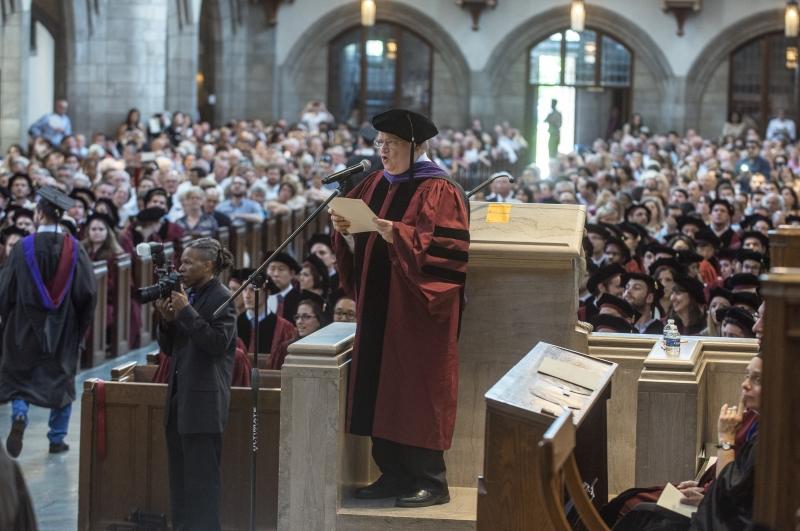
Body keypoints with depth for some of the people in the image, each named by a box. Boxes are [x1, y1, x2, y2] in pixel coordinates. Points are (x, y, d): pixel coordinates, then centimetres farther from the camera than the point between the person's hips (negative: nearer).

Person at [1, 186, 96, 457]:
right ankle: (57, 439, 16)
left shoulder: (23, 247, -10)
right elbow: (87, 291, -6)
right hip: (63, 330, 2)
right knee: (61, 380, 15)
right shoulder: (74, 248, -6)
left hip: (25, 327, -1)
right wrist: (81, 324, 8)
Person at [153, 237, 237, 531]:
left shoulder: (221, 299, -9)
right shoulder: (186, 295, 13)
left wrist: (186, 312, -18)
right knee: (179, 475, 13)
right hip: (179, 397, 8)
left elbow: (218, 342, -20)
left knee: (201, 477, -7)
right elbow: (168, 347, 16)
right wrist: (167, 320, -3)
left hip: (204, 401, -8)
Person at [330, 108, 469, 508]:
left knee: (417, 396, -6)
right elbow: (359, 248, 17)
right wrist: (345, 232, -3)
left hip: (416, 312, -8)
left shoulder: (438, 191, -9)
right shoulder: (375, 186, 13)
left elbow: (449, 249, -19)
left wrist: (398, 235, -27)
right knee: (383, 394, 8)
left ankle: (430, 482, 0)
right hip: (379, 307, 8)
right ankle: (394, 475, 16)